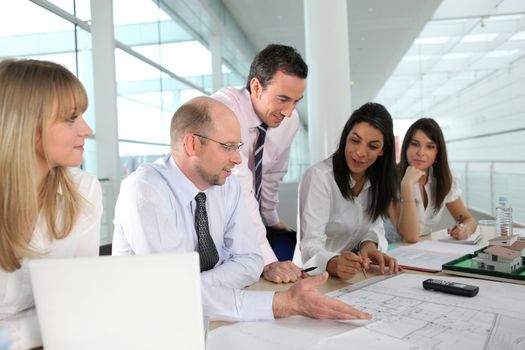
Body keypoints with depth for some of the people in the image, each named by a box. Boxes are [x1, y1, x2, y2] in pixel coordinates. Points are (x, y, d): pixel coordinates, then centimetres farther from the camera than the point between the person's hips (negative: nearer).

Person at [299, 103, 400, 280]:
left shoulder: (377, 179, 3)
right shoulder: (319, 177, -17)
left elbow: (374, 225, 5)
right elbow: (310, 244, -23)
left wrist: (369, 244, -17)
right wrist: (334, 264, -43)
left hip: (355, 273, 5)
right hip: (317, 275, -4)